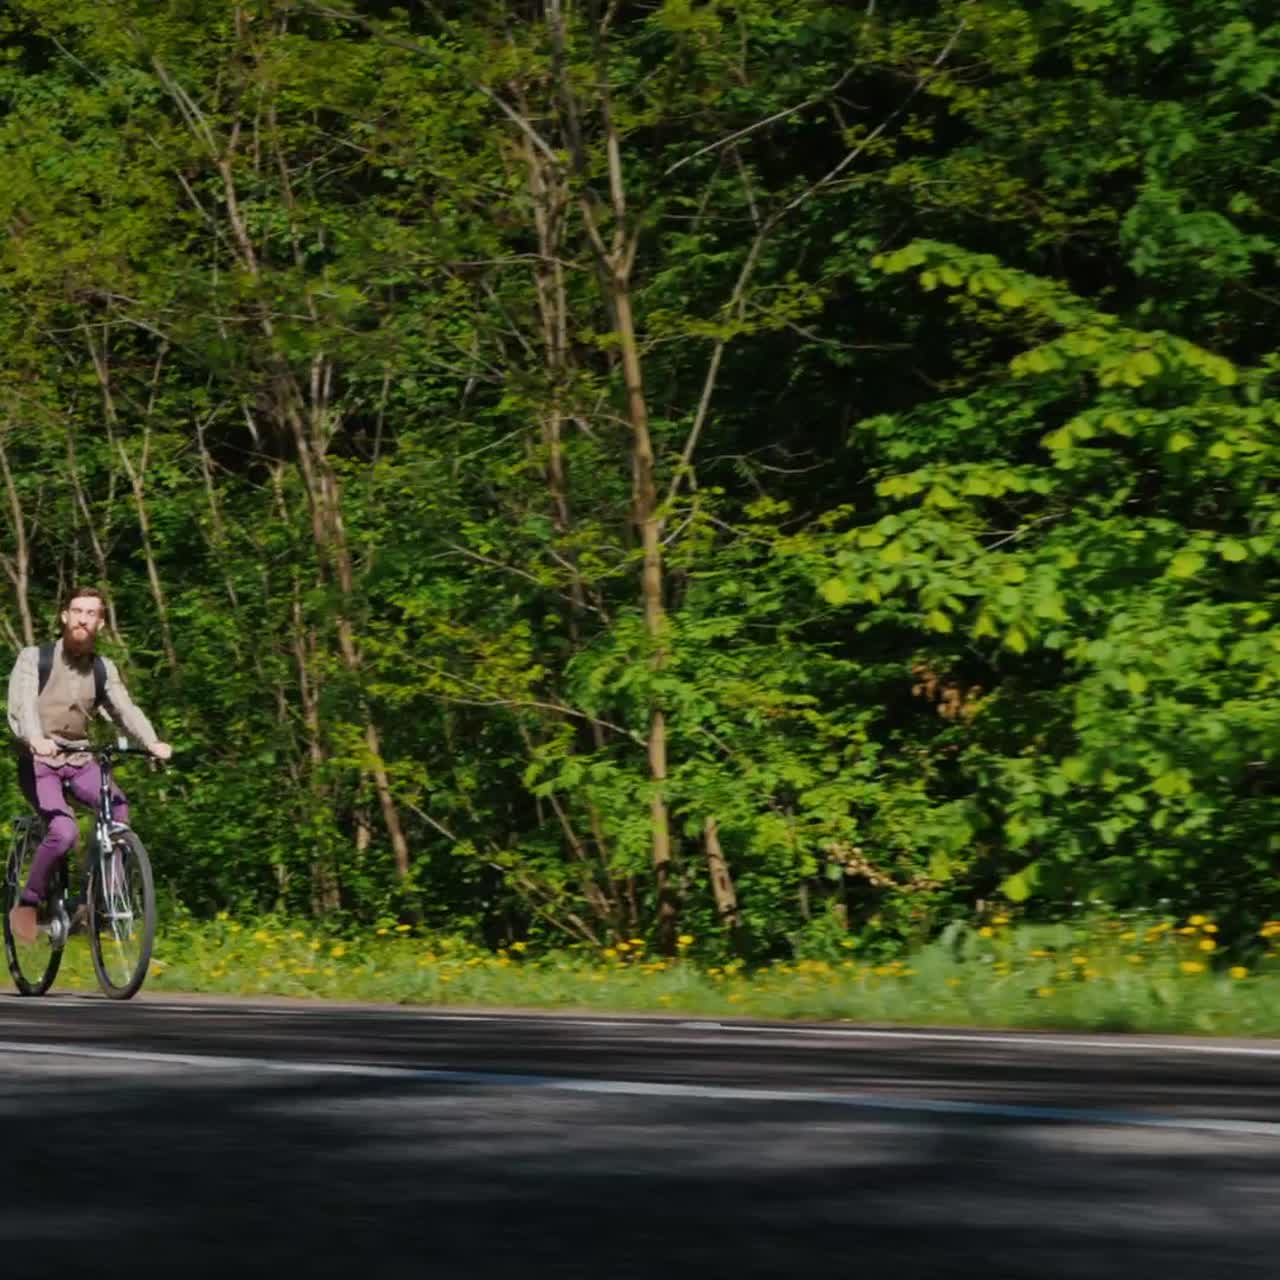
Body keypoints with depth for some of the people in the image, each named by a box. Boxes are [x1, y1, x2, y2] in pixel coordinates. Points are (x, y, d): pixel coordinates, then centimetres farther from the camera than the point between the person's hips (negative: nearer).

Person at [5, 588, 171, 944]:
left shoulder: (103, 669, 6)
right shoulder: (34, 658, -7)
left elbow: (125, 709, -8)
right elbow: (21, 706, -22)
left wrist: (153, 743, -29)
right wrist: (36, 740, -44)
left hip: (79, 761, 4)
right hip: (39, 761, -4)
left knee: (119, 806, -26)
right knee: (64, 831, -27)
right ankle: (26, 904, -7)